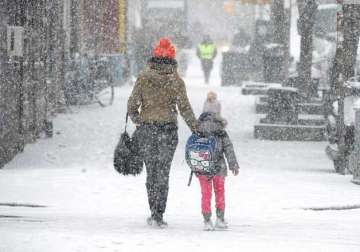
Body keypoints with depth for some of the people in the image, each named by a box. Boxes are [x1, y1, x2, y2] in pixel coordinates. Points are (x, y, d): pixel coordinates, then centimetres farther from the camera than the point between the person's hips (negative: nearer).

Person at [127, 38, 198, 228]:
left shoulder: (144, 78, -2)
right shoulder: (176, 81, -5)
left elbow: (132, 105, -2)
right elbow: (185, 108, -6)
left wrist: (139, 123, 14)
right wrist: (196, 129, 2)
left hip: (146, 129, 1)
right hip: (168, 129, -1)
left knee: (151, 171, 14)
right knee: (162, 173, 4)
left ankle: (154, 211, 12)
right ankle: (158, 214, -2)